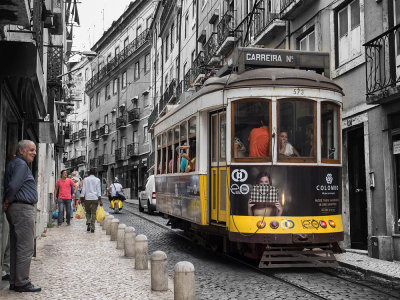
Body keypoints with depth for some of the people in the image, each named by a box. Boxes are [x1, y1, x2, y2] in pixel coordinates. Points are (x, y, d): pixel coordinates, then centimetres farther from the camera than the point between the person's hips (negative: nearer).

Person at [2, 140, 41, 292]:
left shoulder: (14, 163, 21)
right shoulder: (21, 164, -10)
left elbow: (11, 186, 17)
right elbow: (13, 186, -21)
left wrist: (7, 204, 9)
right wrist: (6, 203, -9)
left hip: (15, 210, 10)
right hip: (22, 208, -10)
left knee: (16, 247, 12)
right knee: (26, 248, -6)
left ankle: (14, 282, 18)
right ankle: (22, 283, -2)